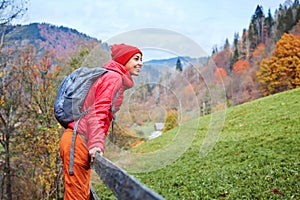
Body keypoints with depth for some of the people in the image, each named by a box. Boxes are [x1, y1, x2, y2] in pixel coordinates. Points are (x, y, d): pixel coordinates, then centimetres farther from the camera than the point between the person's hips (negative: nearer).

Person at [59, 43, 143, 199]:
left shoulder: (109, 76, 23)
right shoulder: (114, 77, -6)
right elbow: (98, 111, -18)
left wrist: (95, 143, 17)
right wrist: (97, 143, -27)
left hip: (79, 141, 10)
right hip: (79, 141, -10)